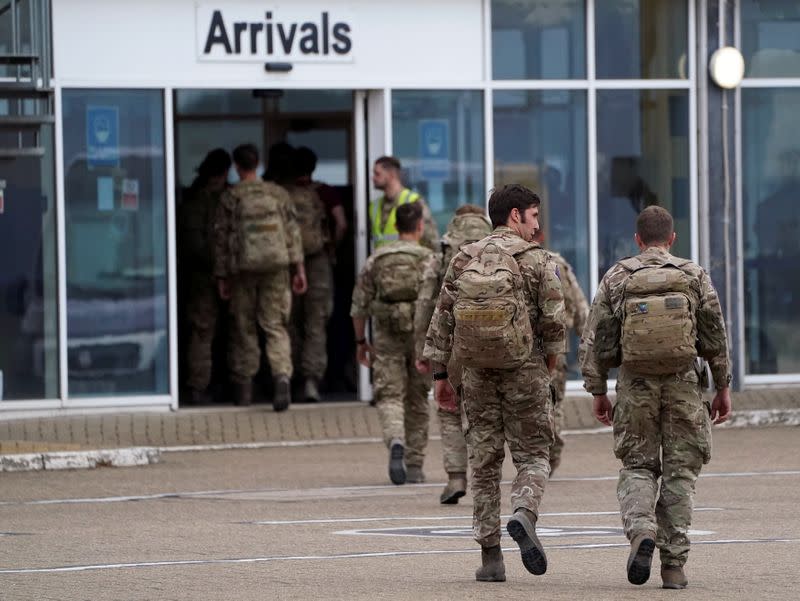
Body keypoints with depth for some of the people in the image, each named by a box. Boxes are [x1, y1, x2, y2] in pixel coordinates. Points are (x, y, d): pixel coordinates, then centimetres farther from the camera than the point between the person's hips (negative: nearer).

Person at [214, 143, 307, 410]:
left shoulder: (230, 197, 0)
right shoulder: (278, 193, 6)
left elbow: (222, 238, 1)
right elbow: (292, 231, 4)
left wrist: (222, 276, 7)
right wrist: (299, 268, 7)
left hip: (243, 267, -1)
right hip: (275, 265, 1)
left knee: (243, 328, 10)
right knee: (275, 326, 1)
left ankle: (244, 388, 15)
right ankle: (282, 376, -21)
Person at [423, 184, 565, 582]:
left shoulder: (463, 259, 8)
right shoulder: (536, 260, -4)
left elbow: (442, 320, 6)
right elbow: (553, 321, -7)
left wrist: (439, 375, 10)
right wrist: (549, 364, 10)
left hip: (477, 370, 4)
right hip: (524, 369, -4)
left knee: (484, 460, 8)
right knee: (532, 456, 5)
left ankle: (490, 557, 6)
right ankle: (523, 515, -25)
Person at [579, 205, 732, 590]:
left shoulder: (616, 278, 2)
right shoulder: (695, 277, 2)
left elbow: (596, 339, 1)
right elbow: (715, 337, 1)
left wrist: (598, 392, 8)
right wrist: (722, 388, 9)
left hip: (635, 384, 0)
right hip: (683, 384, 0)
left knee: (637, 467, 11)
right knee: (679, 472, 6)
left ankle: (641, 532, -16)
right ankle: (673, 564, 1)